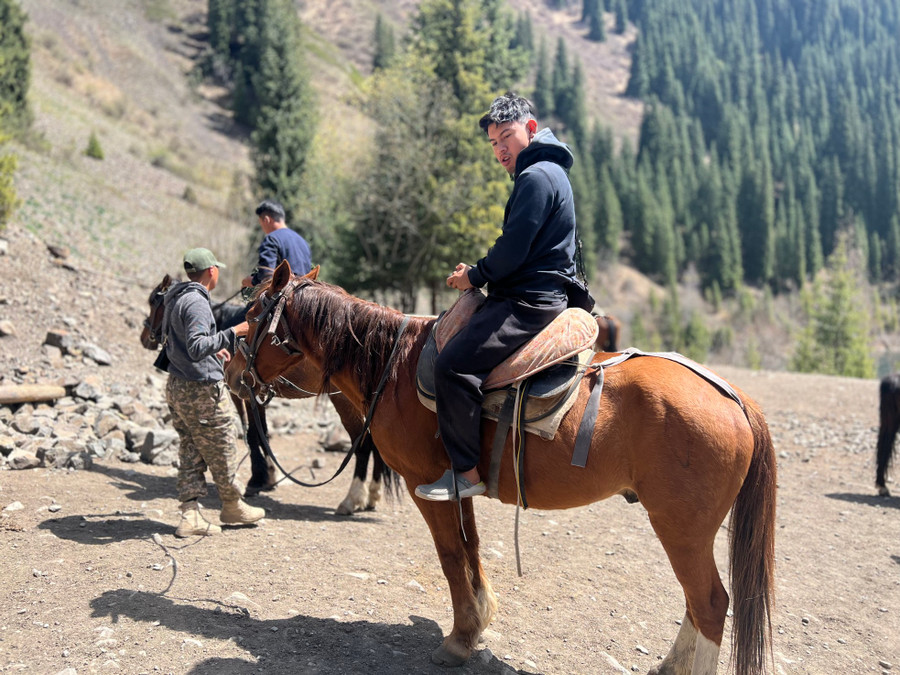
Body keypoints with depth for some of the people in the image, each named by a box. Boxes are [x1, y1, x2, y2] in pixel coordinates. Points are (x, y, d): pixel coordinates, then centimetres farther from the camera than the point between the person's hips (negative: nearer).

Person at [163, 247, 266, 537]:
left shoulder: (175, 298, 11)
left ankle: (191, 515, 12)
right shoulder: (196, 302, -20)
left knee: (190, 452, 13)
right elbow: (197, 348, -30)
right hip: (202, 390, -9)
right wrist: (233, 333, -27)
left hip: (177, 387, 9)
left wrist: (214, 350, 26)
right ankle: (233, 507, 25)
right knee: (222, 451, 8)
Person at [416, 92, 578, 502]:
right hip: (533, 296, 12)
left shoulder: (537, 176, -13)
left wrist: (474, 277, -4)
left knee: (453, 364, -22)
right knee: (453, 341, 20)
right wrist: (479, 274, 12)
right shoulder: (545, 172, 22)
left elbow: (513, 250, -20)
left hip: (528, 303, -12)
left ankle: (468, 472, -16)